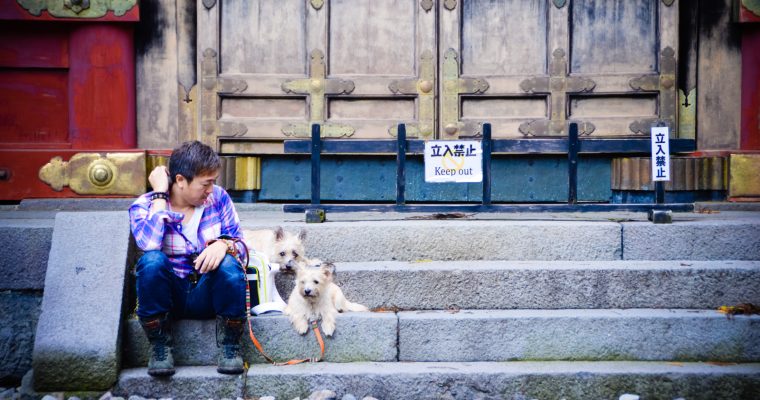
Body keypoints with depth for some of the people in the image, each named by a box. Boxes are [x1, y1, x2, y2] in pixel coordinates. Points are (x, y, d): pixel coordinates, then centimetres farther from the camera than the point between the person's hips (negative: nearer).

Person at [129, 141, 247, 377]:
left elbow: (240, 243, 1)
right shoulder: (143, 206, -5)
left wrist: (224, 245, -24)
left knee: (229, 264, -30)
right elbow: (149, 244, -26)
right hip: (168, 294, -1)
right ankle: (160, 347, -17)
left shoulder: (218, 198, 2)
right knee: (152, 260, -31)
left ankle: (229, 347, -12)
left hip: (207, 294, 1)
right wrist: (160, 194, -19)